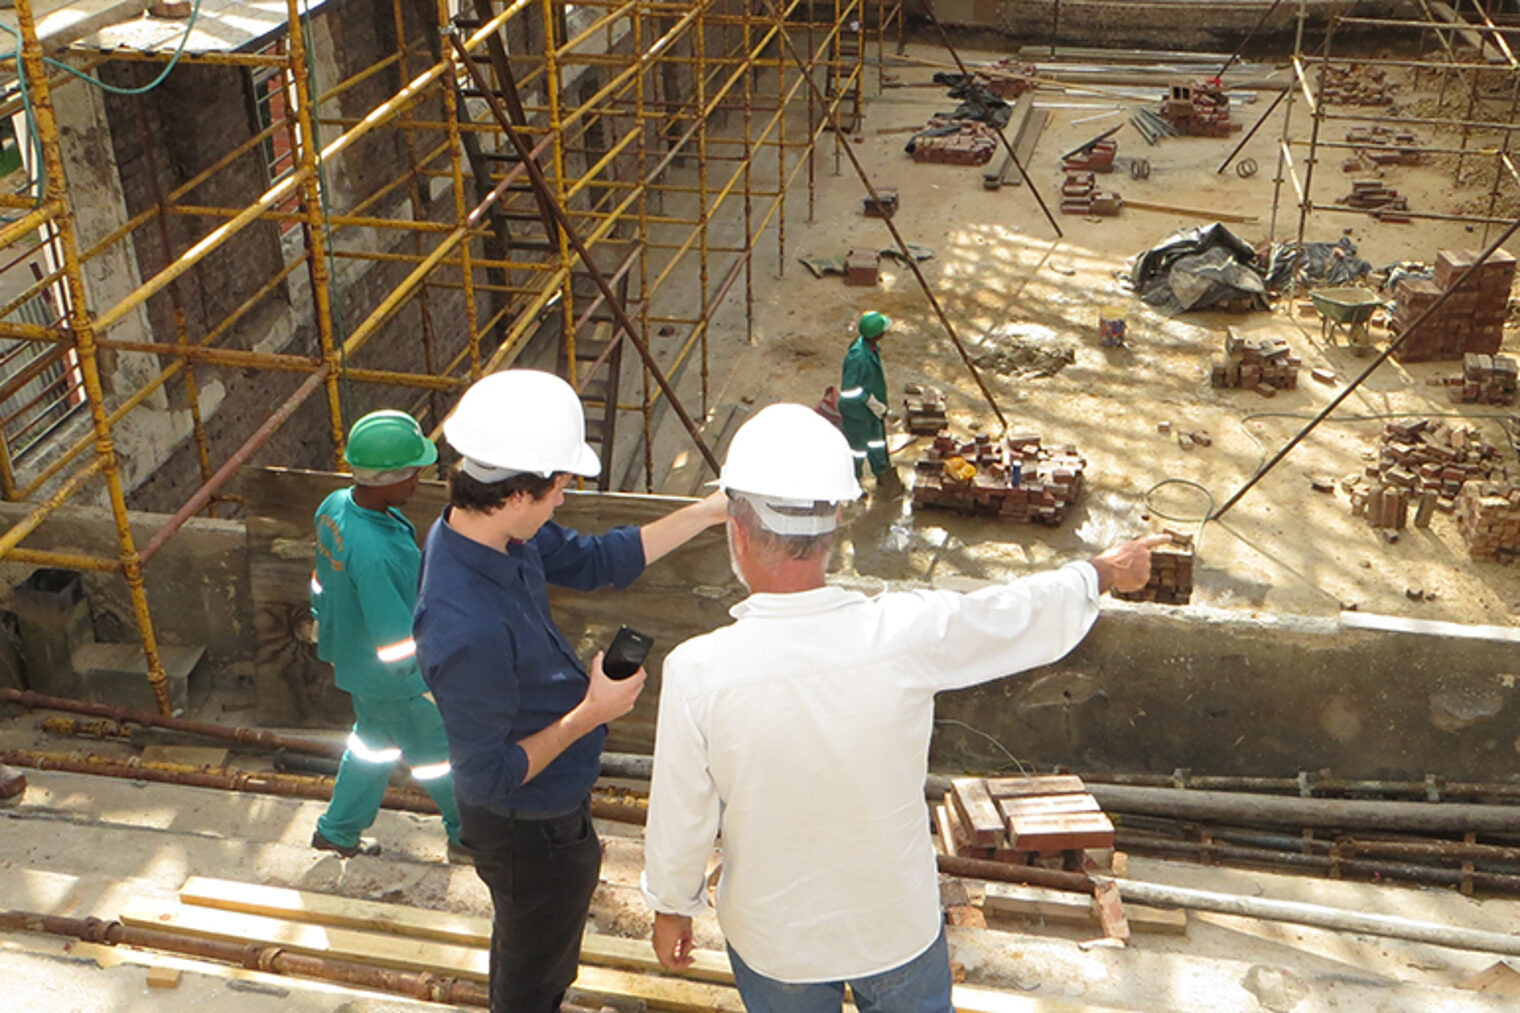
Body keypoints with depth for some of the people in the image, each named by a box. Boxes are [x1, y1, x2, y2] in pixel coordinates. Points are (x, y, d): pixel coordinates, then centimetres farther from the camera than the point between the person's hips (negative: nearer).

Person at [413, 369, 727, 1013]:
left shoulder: (494, 528, -13)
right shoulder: (467, 628, -40)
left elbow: (595, 561, 2)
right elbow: (488, 776, -31)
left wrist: (709, 511, -1)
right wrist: (590, 715, -24)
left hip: (550, 802, 9)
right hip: (530, 831, -8)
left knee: (532, 954, 35)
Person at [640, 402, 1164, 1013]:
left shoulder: (698, 671, -28)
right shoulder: (910, 633, -26)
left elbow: (680, 820, -15)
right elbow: (1028, 612, -6)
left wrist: (672, 908, 6)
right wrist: (1105, 572, 15)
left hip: (773, 936, 0)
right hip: (899, 924, 1)